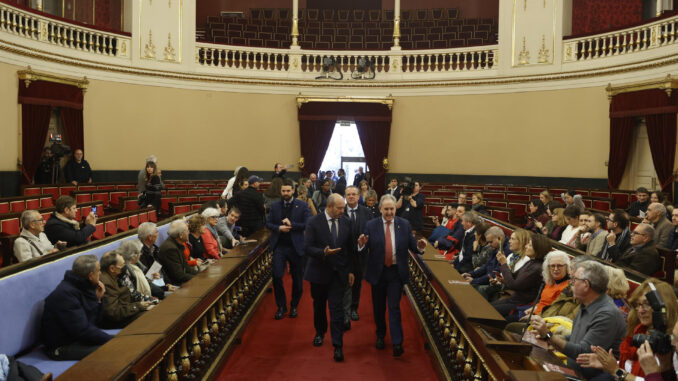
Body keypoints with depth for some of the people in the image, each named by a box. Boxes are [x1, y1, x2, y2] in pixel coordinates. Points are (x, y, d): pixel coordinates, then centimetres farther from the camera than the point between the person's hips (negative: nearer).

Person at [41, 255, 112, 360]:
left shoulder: (84, 288, 6)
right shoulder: (66, 293, -21)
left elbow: (95, 323, 10)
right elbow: (83, 330, -26)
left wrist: (98, 299, -3)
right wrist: (113, 341, -21)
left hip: (79, 339, 9)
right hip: (62, 347, -9)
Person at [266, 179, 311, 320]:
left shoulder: (302, 205, -1)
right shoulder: (275, 205, 6)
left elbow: (308, 224, -7)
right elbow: (268, 223, 7)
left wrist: (292, 224, -16)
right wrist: (278, 228, -12)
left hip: (296, 246, -1)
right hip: (279, 246, 1)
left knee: (297, 278, 8)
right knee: (277, 276, -6)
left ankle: (294, 306, 27)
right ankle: (281, 307, 11)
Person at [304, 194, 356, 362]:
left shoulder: (346, 222, 0)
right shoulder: (314, 222, -10)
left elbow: (351, 248, 8)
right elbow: (307, 248, -13)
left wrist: (351, 270, 7)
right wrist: (323, 253, -30)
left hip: (339, 272, 1)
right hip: (319, 271, -1)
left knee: (336, 307, -6)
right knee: (319, 305, 16)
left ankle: (338, 346, -1)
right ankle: (320, 332, 42)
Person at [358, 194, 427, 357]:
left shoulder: (404, 224, -2)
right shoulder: (371, 225, -5)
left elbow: (412, 246, -2)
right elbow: (364, 252, -6)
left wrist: (420, 247, -24)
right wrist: (361, 246, -29)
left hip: (396, 272, -1)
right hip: (377, 272, 1)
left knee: (394, 307, -3)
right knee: (378, 307, 15)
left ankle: (397, 343, 2)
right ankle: (380, 336, 35)